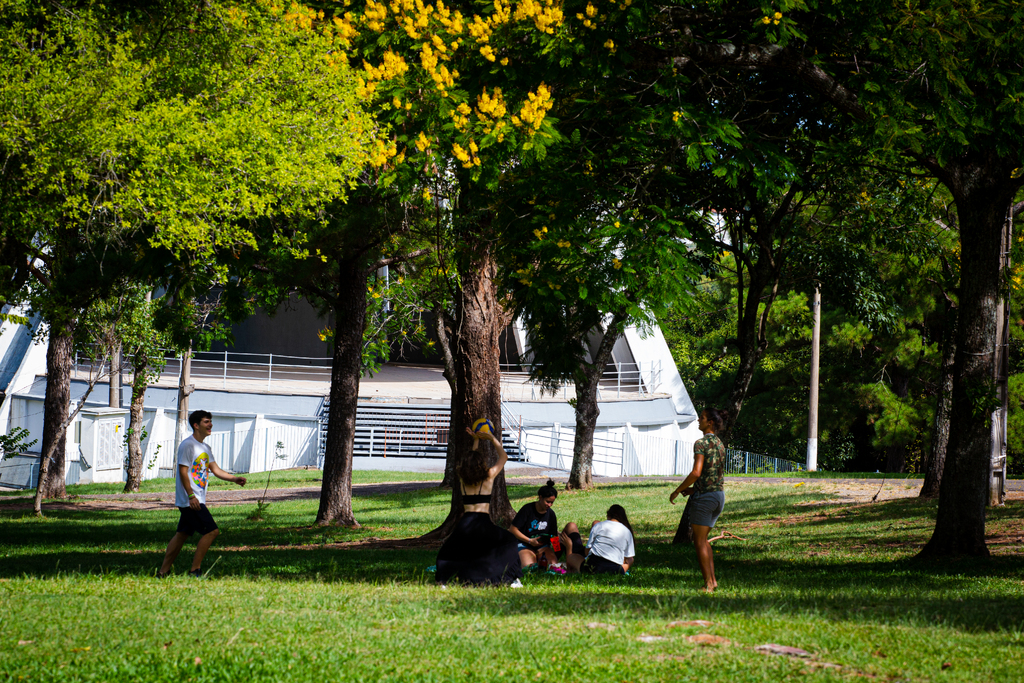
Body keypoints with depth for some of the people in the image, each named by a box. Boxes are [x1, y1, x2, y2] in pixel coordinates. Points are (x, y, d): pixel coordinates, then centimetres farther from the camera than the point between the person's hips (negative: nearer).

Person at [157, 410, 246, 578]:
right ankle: (195, 570, -7)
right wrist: (191, 496, -23)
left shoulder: (206, 447, 16)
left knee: (182, 534, 12)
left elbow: (215, 470, 19)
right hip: (190, 500, -10)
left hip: (197, 500, 10)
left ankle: (163, 571, 15)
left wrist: (235, 479, 5)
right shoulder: (188, 445, -12)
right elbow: (183, 472, -16)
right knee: (211, 531, -12)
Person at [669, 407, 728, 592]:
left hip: (704, 496, -8)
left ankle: (708, 584, -2)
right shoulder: (720, 444, 12)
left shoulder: (702, 443, -14)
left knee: (699, 541, 0)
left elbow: (696, 473, -23)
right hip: (719, 495, 8)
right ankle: (713, 579, 13)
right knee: (702, 538, 19)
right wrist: (693, 489, 17)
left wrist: (678, 490, -13)